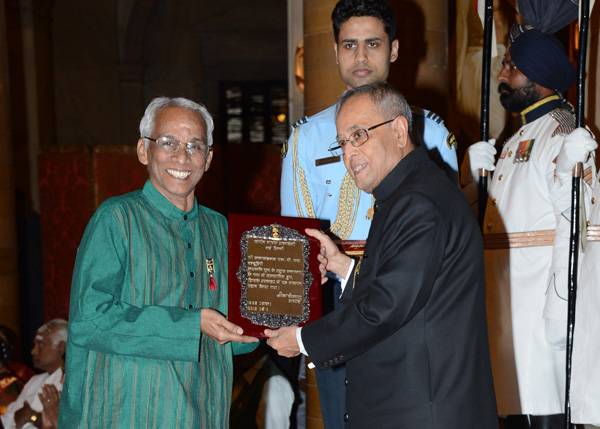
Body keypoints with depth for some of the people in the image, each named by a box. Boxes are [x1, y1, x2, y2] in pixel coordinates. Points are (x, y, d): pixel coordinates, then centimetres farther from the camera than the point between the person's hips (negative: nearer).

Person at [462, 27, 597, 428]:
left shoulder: (566, 137, -10)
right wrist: (478, 166, 8)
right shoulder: (517, 138, 20)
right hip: (506, 305, 9)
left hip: (539, 305, -9)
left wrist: (559, 309, -22)